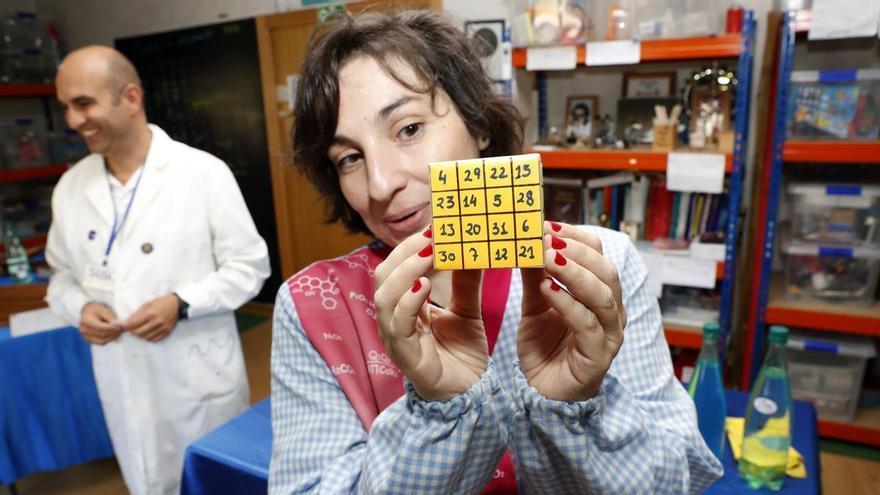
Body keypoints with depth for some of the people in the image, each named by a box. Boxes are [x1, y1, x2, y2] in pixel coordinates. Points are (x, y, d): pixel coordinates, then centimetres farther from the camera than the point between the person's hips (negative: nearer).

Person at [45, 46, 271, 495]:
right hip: (122, 384, 4)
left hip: (200, 377, -4)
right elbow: (62, 274, 14)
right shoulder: (70, 186, 3)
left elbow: (250, 267, -8)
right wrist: (80, 307, -7)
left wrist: (182, 304, -21)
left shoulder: (204, 172, -12)